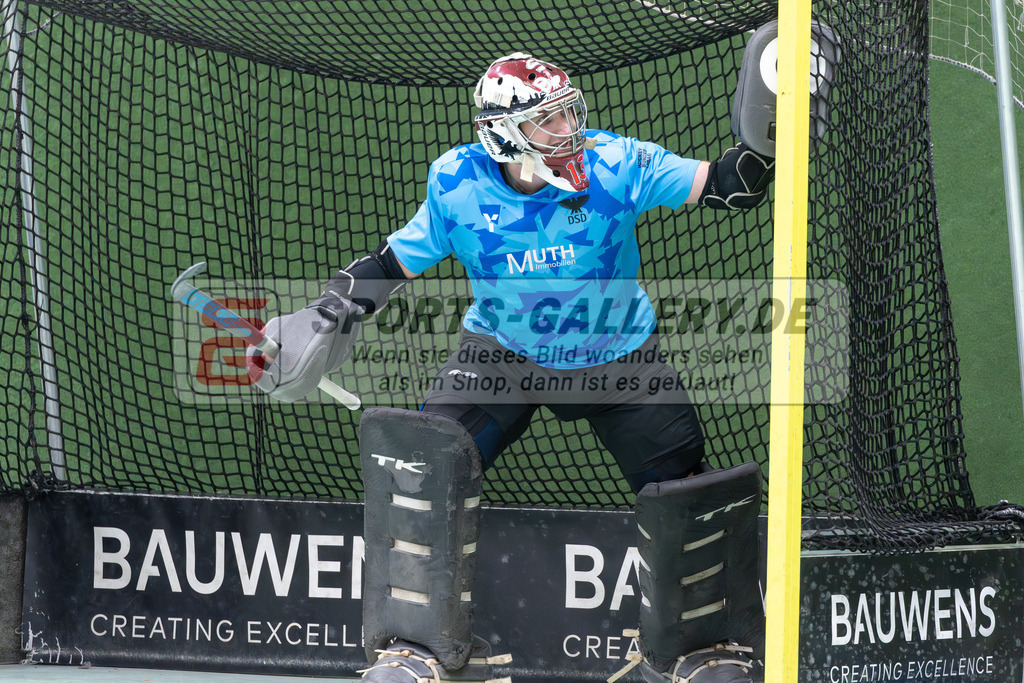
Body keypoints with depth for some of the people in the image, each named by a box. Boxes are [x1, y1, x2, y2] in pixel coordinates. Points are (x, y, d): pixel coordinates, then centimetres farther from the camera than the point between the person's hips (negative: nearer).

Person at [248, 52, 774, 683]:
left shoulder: (615, 164, -22)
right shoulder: (458, 184, -17)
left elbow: (727, 187, -22)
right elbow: (400, 261, -3)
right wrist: (330, 312, -13)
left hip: (619, 356, 0)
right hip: (503, 353, 0)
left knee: (685, 484, -5)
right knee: (427, 461, -20)